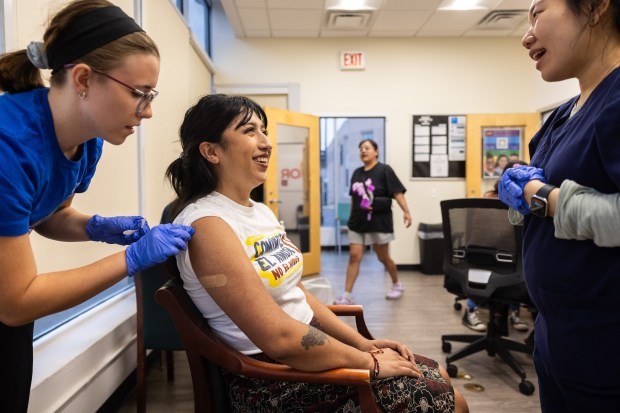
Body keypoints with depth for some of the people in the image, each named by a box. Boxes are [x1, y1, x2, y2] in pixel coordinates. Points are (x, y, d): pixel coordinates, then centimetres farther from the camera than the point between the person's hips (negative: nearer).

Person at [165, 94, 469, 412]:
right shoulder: (207, 224, -21)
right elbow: (279, 338, -25)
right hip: (270, 378, -8)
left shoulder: (261, 211, 7)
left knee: (438, 377, 10)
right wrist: (370, 362, -15)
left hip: (306, 348, 8)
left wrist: (363, 343, 4)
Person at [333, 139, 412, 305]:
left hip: (379, 222, -4)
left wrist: (406, 212, -24)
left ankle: (397, 285, 36)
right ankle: (347, 295, -1)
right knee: (354, 257, -3)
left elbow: (397, 192, -14)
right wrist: (352, 216, 17)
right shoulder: (357, 173, 9)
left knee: (383, 257, 11)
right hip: (358, 222, 4)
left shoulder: (384, 170, -8)